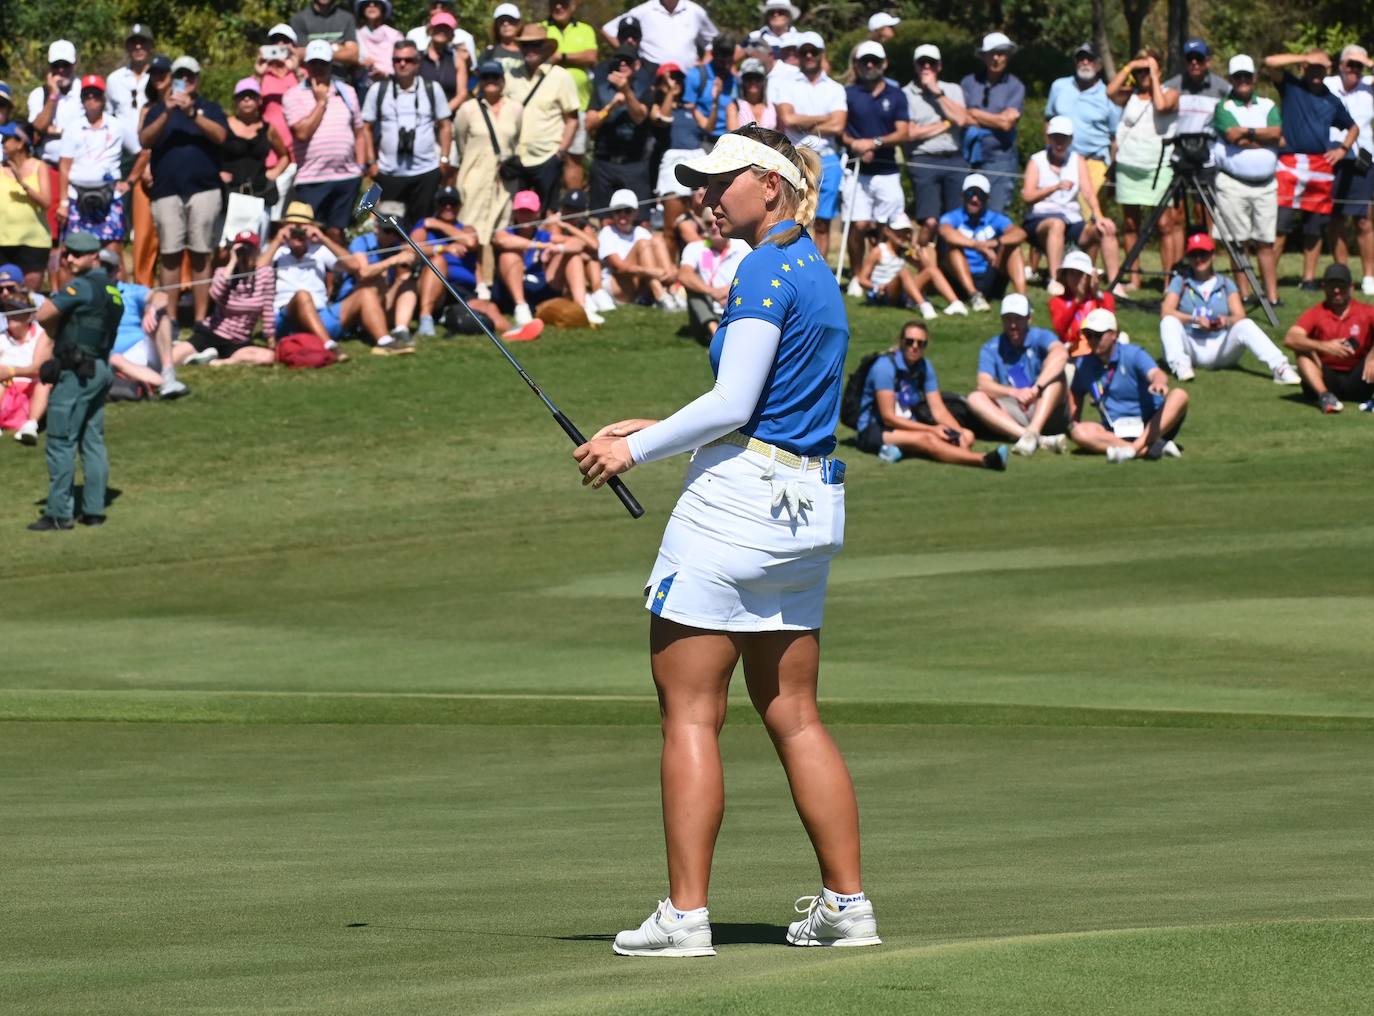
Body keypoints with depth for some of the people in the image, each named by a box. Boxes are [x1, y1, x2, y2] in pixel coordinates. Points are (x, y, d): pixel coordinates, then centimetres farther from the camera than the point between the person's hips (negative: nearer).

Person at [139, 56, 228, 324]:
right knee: (170, 255, -1)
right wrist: (166, 114, -12)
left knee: (200, 255, -1)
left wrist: (193, 112, -16)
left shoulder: (209, 108, 12)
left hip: (203, 189, -1)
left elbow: (220, 135, -6)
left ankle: (201, 317, 1)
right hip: (166, 190, 1)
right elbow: (144, 140, 0)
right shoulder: (158, 109, 15)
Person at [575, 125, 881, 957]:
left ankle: (686, 913, -7)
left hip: (740, 497, -9)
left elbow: (733, 404, -15)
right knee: (794, 715, 12)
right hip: (809, 505, 9)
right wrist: (661, 432, 19)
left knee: (691, 713, -5)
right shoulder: (818, 275, 17)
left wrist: (636, 449, -5)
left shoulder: (767, 270, -11)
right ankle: (848, 903, 10)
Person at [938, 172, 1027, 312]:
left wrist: (995, 243, -34)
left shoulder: (995, 219, 6)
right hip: (962, 281, -2)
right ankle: (974, 295, -41)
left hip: (991, 281, 2)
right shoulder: (953, 218, -1)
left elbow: (1020, 234, -14)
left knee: (1013, 247, -14)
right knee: (953, 246, -24)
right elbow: (946, 232, -27)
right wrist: (979, 246, -40)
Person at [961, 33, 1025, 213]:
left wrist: (974, 113, 1)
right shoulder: (969, 82, 10)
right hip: (969, 157, 2)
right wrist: (995, 121, -6)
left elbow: (1007, 122, -7)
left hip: (999, 157, -2)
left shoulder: (1015, 87, 4)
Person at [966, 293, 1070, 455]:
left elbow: (1061, 354, -26)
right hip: (1014, 420, 2)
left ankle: (1033, 432, -43)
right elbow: (984, 384, -10)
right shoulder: (991, 349, 5)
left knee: (1055, 370, -22)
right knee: (975, 398, -20)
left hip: (1045, 413, -2)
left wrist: (1036, 388, -40)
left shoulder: (1040, 337, -2)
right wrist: (1015, 393, -31)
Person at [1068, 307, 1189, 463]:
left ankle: (1135, 448, -44)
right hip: (1117, 434, 2)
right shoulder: (1083, 365, 5)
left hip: (1151, 427, -2)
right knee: (1079, 432, -27)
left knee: (1179, 395, -29)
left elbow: (1156, 373, -28)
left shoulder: (1132, 355, -8)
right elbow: (1076, 394, 25)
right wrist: (1074, 423, 11)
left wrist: (1160, 382, -53)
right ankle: (1148, 449, -41)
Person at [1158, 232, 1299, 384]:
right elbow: (1165, 312, -8)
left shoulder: (1226, 285, 13)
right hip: (1189, 347, -1)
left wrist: (1227, 321, -26)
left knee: (1245, 325, -25)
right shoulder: (1180, 282, 9)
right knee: (1169, 321, -27)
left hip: (1221, 350, 1)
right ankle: (1180, 366, -48)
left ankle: (1279, 367, -44)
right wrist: (1194, 319, -24)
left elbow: (1240, 317, -2)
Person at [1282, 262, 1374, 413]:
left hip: (1358, 381, 0)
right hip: (1326, 380, 0)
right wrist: (1323, 346, -29)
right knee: (1303, 350, -22)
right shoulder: (1315, 314, 1)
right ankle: (1324, 396, -41)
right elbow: (1290, 339, -16)